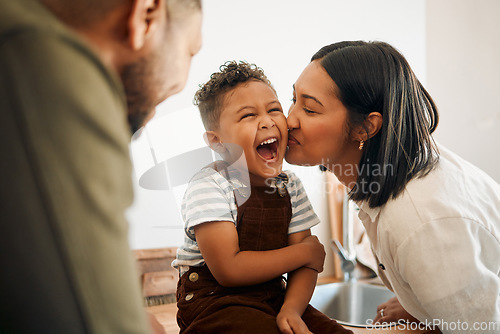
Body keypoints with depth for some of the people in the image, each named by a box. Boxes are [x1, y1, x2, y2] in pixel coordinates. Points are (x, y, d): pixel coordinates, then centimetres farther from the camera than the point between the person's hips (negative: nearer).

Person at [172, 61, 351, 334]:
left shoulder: (290, 186, 1)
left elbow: (304, 265, 0)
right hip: (213, 301, -5)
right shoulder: (209, 186, -17)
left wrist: (291, 309, -22)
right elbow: (228, 270, -23)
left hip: (272, 296, 5)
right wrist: (306, 251, -15)